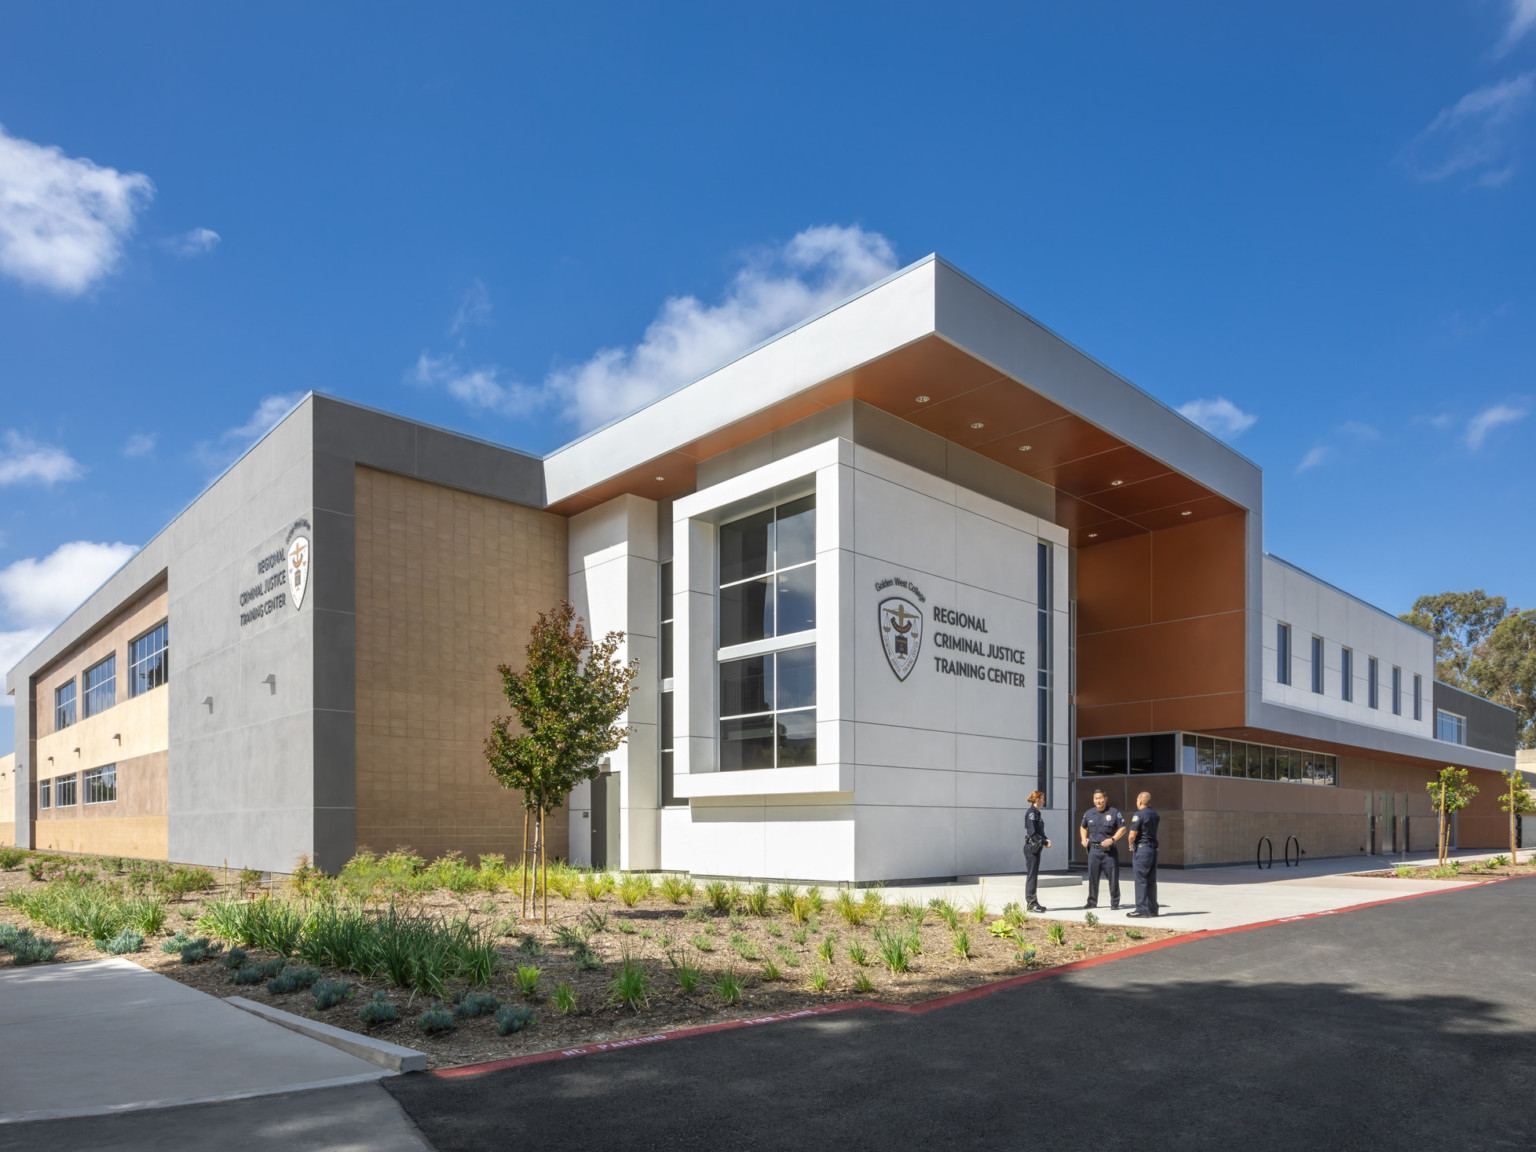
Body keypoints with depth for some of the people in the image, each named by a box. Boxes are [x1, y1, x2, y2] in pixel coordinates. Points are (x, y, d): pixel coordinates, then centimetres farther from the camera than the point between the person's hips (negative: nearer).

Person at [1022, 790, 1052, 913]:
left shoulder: (1037, 813, 16)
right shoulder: (1031, 812, -14)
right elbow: (1032, 833, -20)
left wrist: (1046, 840, 3)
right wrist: (1044, 842, -14)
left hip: (1036, 847, 10)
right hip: (1031, 847, -10)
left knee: (1034, 875, 13)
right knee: (1031, 875, -7)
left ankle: (1033, 902, 18)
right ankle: (1031, 903, -4)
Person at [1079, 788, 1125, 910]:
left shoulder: (1114, 812, -3)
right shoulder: (1089, 813, 9)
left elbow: (1122, 828, -2)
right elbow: (1083, 827, 25)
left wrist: (1112, 839, -14)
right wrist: (1084, 838, 7)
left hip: (1109, 850, -3)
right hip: (1093, 850, 3)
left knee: (1113, 877, -1)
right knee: (1092, 877, 7)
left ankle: (1115, 902, 11)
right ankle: (1092, 902, 18)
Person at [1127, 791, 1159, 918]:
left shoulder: (1139, 815, -13)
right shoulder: (1155, 814, 10)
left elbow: (1133, 834, -14)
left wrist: (1131, 844, 3)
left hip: (1141, 849, -8)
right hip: (1153, 849, 8)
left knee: (1141, 880, -4)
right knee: (1151, 880, 12)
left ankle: (1142, 909, -5)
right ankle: (1152, 908, 16)